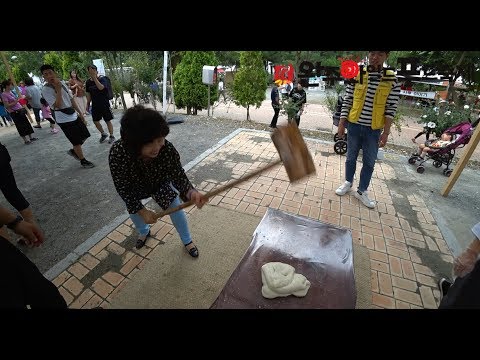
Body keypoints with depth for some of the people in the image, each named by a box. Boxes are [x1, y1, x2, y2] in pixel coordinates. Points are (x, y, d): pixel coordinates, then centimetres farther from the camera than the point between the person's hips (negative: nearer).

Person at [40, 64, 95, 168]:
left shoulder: (62, 83, 6)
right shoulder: (46, 90, -15)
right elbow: (58, 105, -25)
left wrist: (80, 113, 14)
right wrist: (58, 89, -26)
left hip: (74, 116, 7)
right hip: (64, 120, -7)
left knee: (84, 135, 15)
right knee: (77, 141, 1)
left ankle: (73, 151, 37)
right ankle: (83, 161, 19)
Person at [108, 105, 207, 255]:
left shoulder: (168, 149, -40)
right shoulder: (117, 153, -40)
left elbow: (178, 175, -30)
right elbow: (123, 188, -26)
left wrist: (191, 192, -52)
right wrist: (141, 211, -25)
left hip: (162, 182, 0)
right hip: (135, 186, 1)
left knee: (176, 208, 2)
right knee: (133, 211, 18)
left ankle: (187, 240, 29)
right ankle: (144, 232, 55)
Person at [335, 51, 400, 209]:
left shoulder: (392, 79, -2)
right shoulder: (357, 74, -1)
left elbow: (391, 108, -3)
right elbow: (347, 101, 1)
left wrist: (386, 132, -7)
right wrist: (342, 123, -3)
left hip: (374, 129, 0)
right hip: (354, 125, 0)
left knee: (369, 162, 7)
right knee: (351, 157, 14)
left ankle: (361, 191, 23)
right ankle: (348, 182, 35)